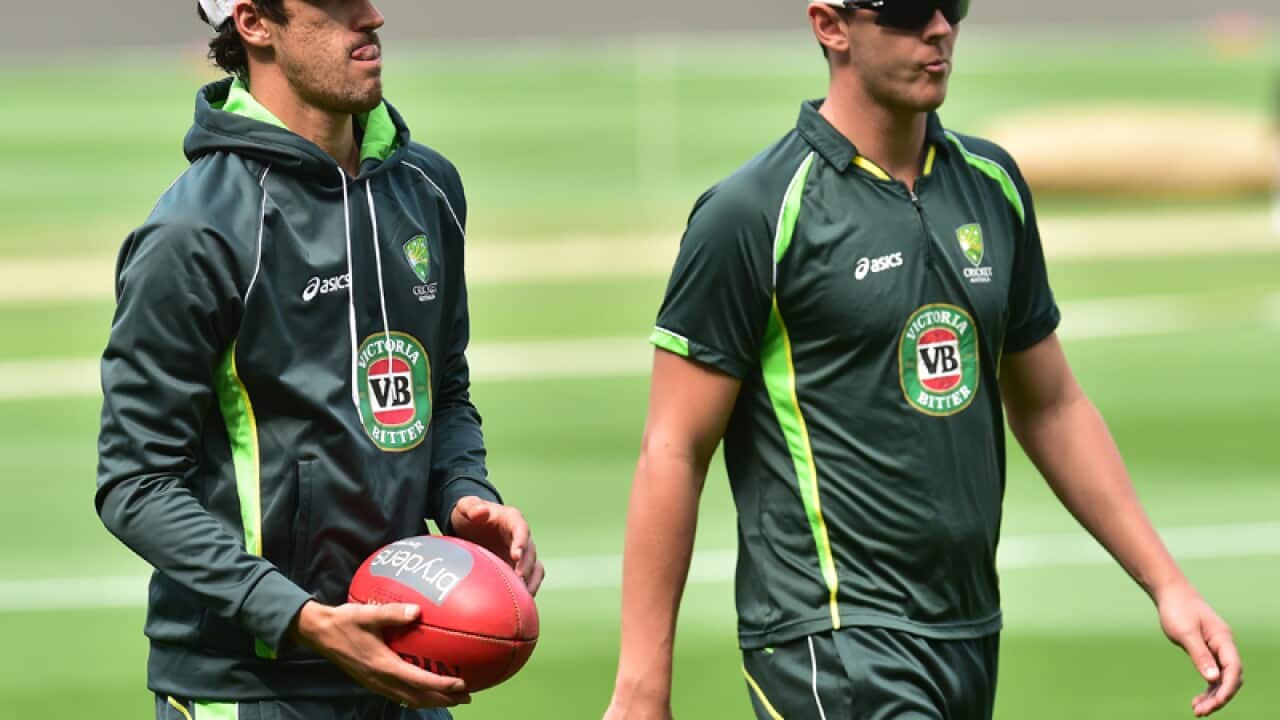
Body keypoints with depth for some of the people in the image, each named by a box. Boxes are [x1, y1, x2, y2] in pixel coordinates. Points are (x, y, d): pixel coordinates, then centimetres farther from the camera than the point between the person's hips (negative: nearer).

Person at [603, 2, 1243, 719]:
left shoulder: (992, 184, 12)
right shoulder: (755, 212, -8)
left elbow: (1051, 408, 21)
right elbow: (674, 452, -7)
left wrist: (1166, 582, 15)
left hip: (971, 634, 7)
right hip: (831, 634, -7)